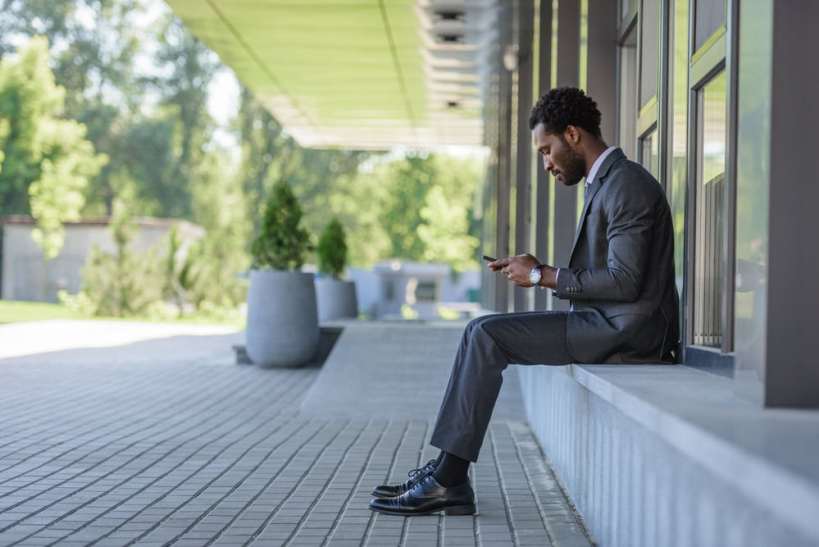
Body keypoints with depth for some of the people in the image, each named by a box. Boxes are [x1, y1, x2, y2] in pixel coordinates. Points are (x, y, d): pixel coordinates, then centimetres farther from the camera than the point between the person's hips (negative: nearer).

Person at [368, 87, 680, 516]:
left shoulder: (627, 185, -14)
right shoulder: (605, 183, 18)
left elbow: (624, 282, -21)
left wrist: (543, 276, -12)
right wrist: (536, 270, 5)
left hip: (624, 328, -10)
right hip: (607, 322, 10)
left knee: (487, 335, -16)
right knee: (483, 333, 2)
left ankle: (448, 477, -12)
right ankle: (448, 478, -3)